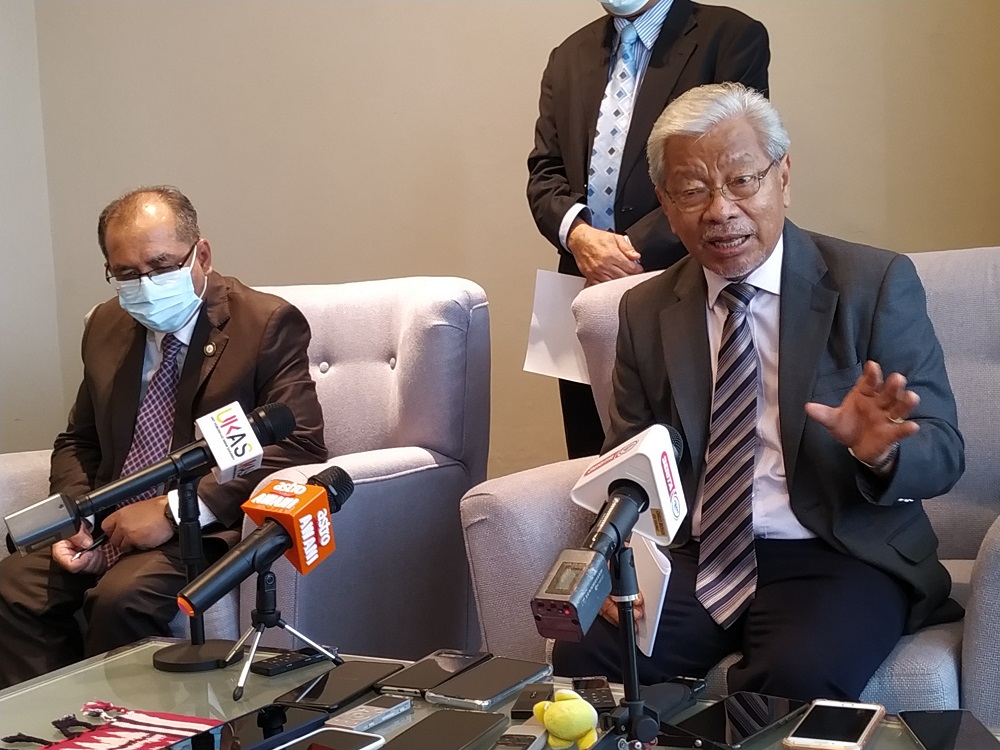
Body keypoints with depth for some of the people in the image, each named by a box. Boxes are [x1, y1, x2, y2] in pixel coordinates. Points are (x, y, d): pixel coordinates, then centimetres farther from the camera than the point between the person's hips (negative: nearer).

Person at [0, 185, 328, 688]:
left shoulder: (266, 324, -7)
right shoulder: (106, 327, 13)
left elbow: (299, 448, -16)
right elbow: (78, 442, 20)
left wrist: (174, 511, -21)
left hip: (210, 529, -5)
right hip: (107, 528, 6)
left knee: (122, 595, -31)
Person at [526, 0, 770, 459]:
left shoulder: (732, 37, -1)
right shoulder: (569, 57, 16)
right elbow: (545, 172, 11)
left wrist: (637, 247, -16)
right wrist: (576, 231, -11)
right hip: (586, 288, 5)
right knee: (589, 462, 9)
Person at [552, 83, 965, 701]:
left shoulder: (877, 284, -1)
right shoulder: (646, 311, 10)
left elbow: (942, 453, -2)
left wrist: (881, 452, -26)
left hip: (839, 560, -3)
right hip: (691, 562, 3)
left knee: (798, 681, -33)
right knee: (582, 657, -23)